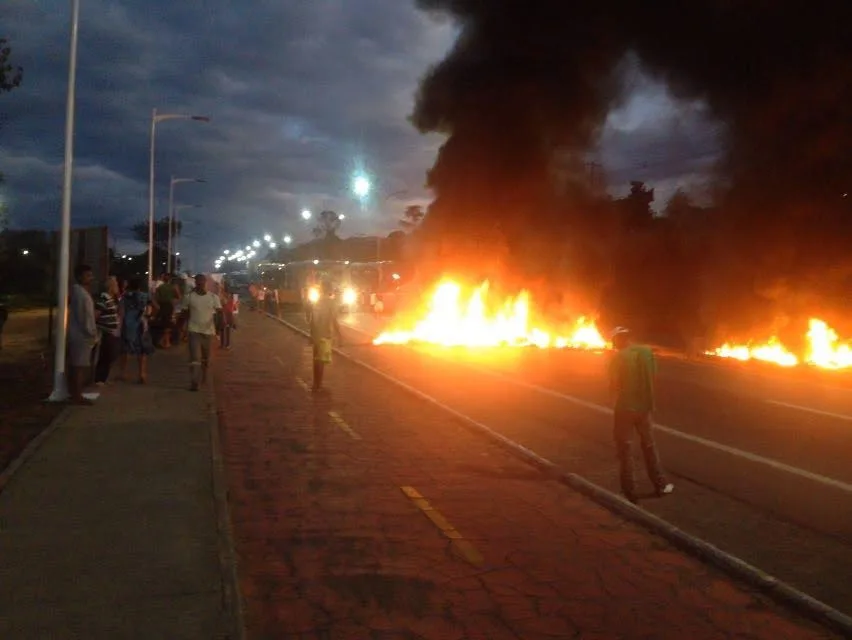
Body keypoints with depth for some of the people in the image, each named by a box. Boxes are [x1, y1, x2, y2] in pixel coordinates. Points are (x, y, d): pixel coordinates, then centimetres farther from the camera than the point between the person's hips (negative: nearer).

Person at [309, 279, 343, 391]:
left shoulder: (317, 302, 10)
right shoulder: (331, 302, -11)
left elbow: (312, 319, 11)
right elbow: (333, 320, -15)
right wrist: (339, 334, -8)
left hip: (316, 333, 7)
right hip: (325, 334, -7)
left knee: (317, 359, 15)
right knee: (322, 360, -3)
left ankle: (316, 383, 22)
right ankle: (318, 385, -2)